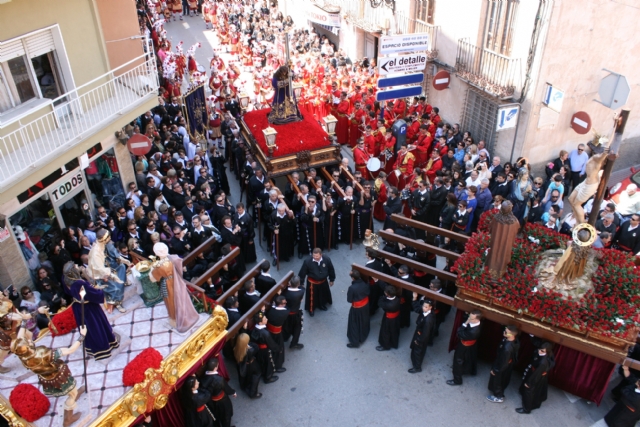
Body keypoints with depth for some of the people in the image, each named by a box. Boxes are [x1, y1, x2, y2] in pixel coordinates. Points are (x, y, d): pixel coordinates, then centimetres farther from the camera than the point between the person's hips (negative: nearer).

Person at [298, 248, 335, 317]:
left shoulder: (327, 259, -22)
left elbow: (331, 270, -4)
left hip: (323, 282, 3)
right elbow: (302, 273, -17)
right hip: (312, 283, -3)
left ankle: (321, 305, 56)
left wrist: (331, 280, 6)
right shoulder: (308, 261, -29)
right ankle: (311, 309, 42)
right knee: (312, 296, 13)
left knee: (323, 294, 26)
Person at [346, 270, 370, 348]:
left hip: (356, 308, -6)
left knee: (354, 325, 13)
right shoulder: (364, 284, -17)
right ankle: (363, 337, 47)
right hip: (366, 305, 6)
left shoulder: (352, 288, -33)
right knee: (364, 322, 26)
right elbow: (367, 293, 1)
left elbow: (349, 300, -21)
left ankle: (355, 342, 25)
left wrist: (348, 292, -6)